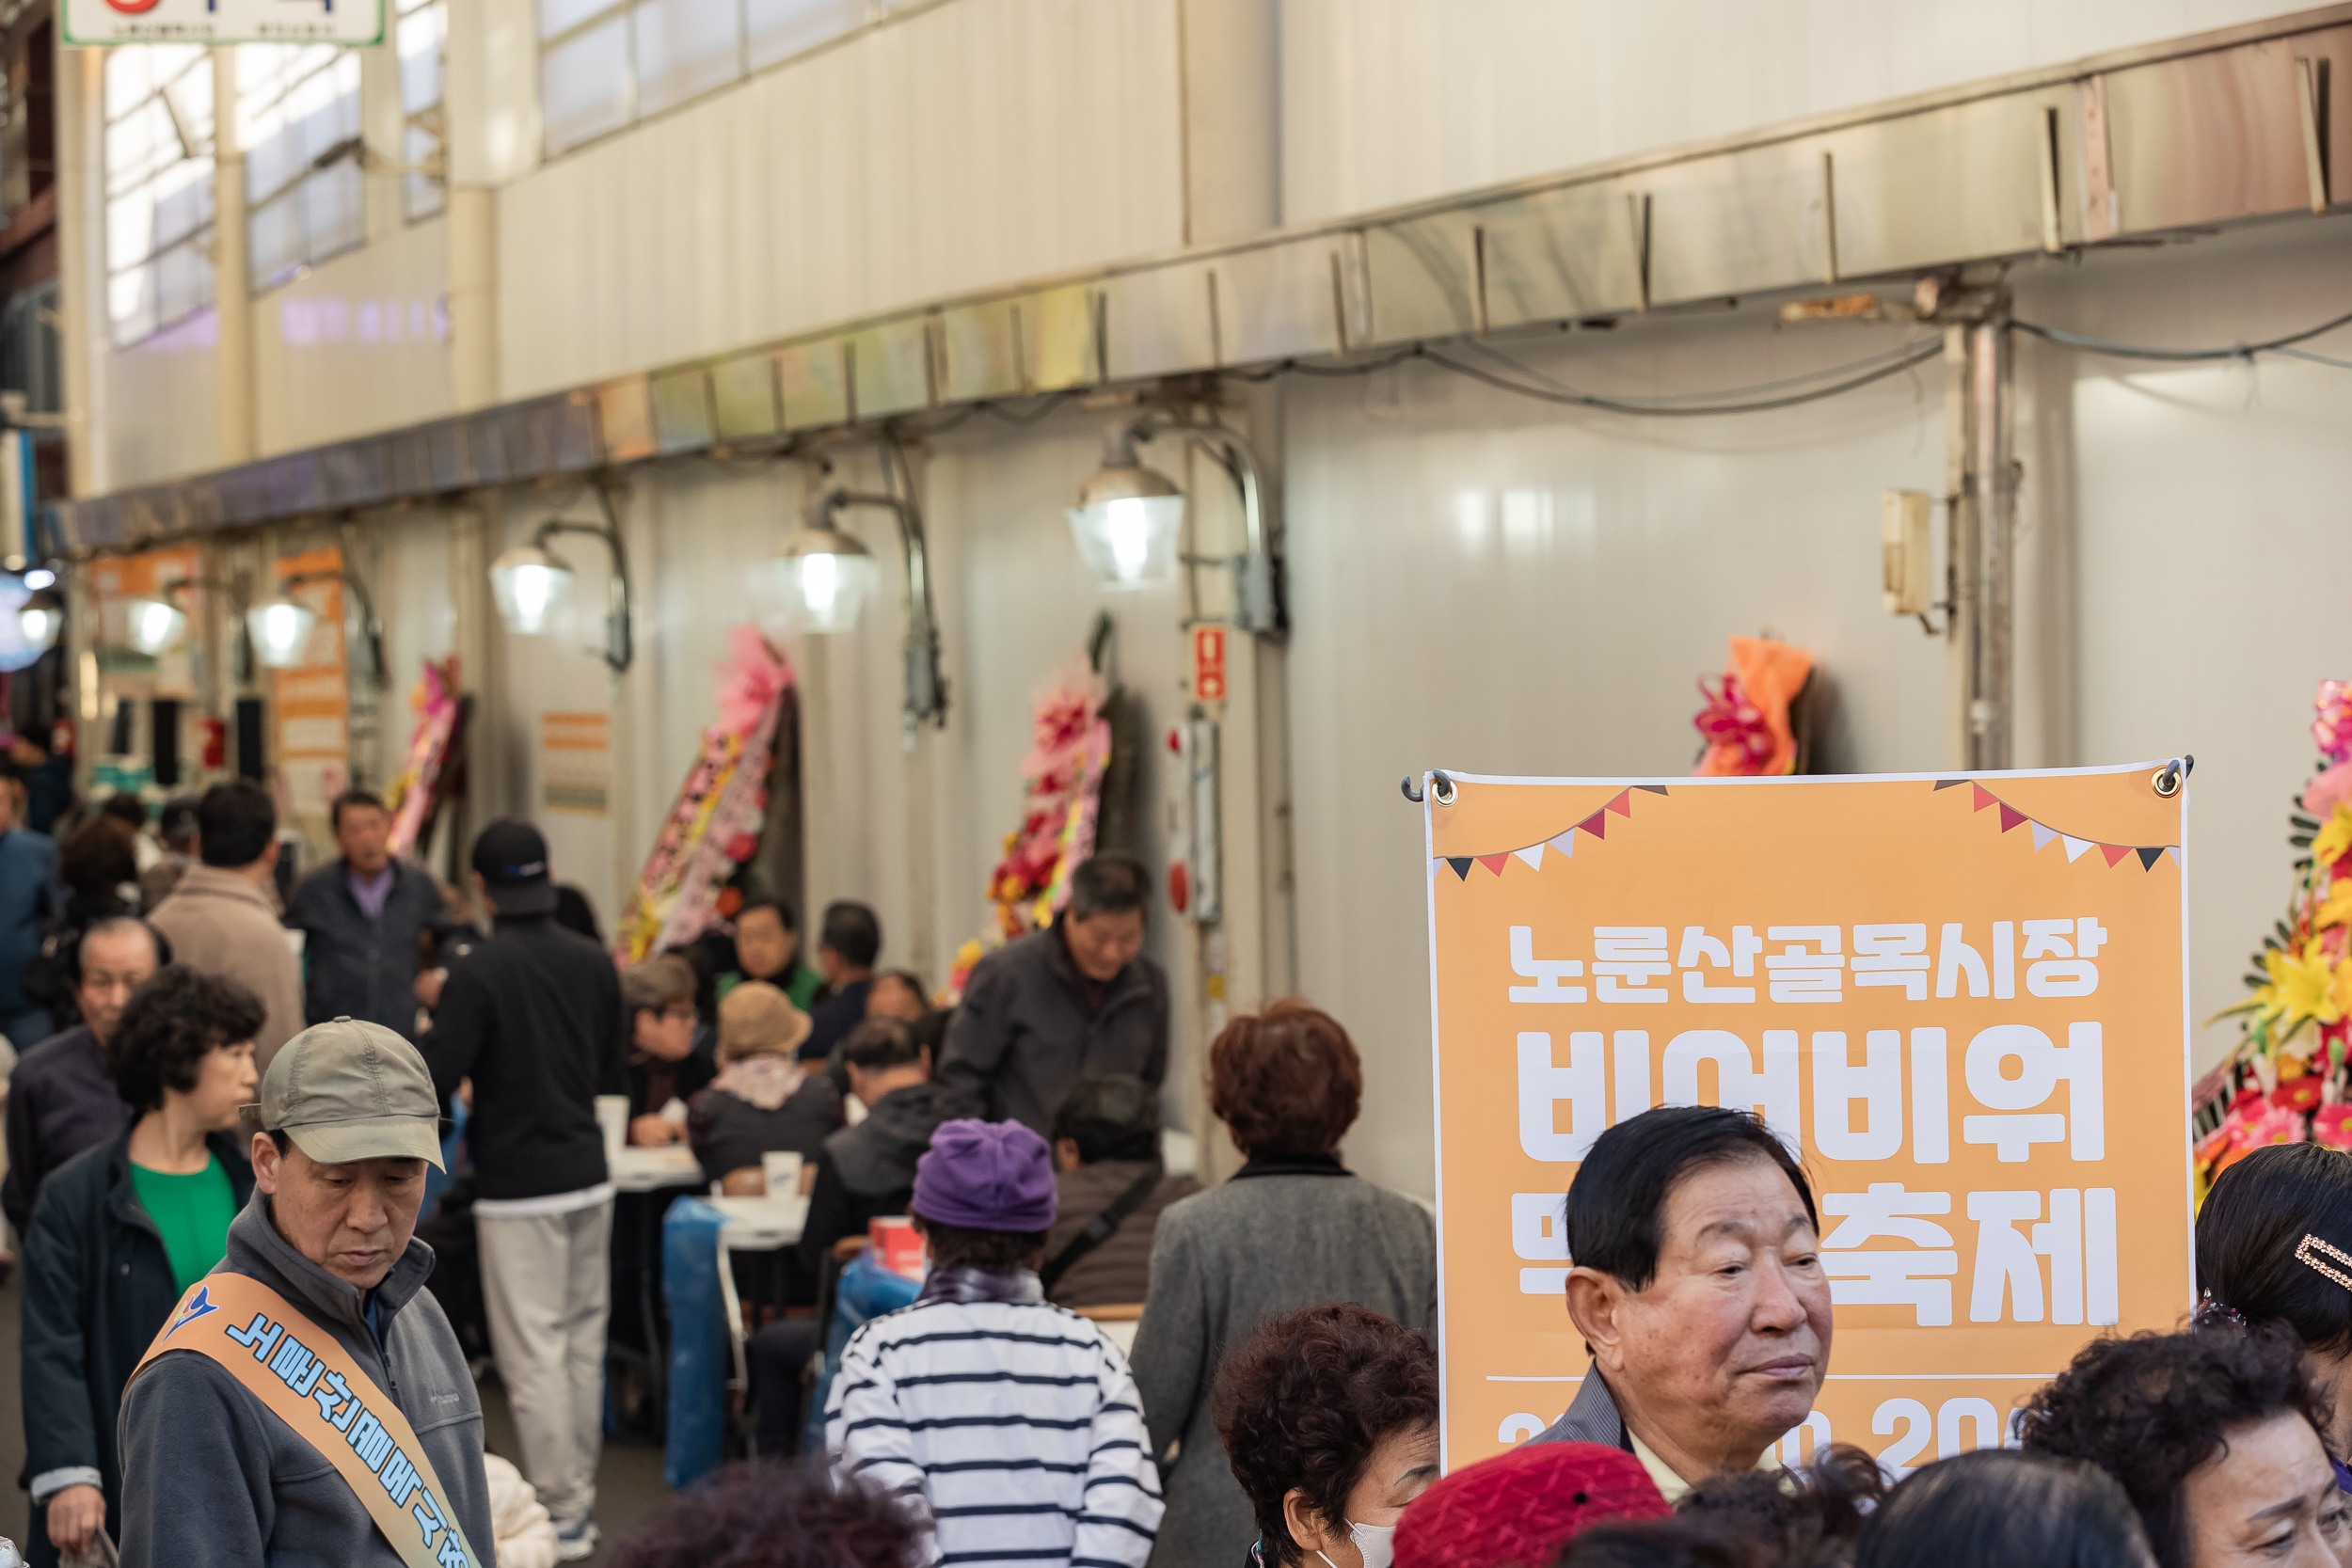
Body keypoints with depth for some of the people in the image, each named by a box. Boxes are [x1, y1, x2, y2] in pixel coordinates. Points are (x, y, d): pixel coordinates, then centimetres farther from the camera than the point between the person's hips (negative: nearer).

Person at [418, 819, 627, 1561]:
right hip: (588, 1175, 6)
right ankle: (580, 1495, 20)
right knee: (583, 1341, 13)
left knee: (533, 1354, -2)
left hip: (518, 1186, -6)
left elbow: (434, 1081, -16)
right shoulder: (594, 962, 5)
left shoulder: (478, 972, -14)